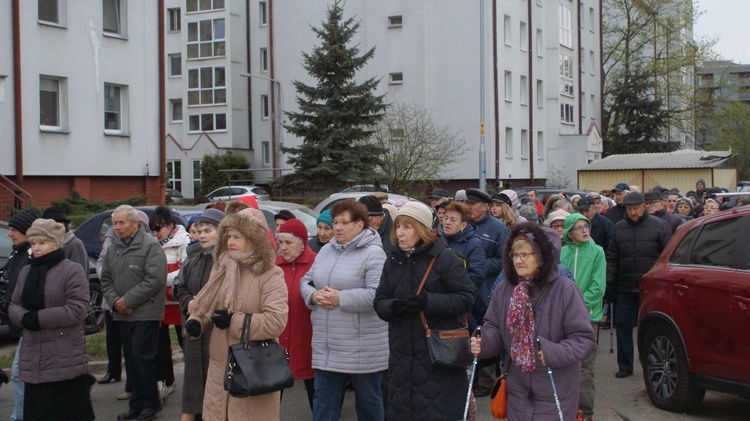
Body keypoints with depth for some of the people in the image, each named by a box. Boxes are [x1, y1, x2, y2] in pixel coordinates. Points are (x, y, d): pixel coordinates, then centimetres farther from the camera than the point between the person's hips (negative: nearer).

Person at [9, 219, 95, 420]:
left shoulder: (72, 271, -7)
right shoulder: (26, 272, 15)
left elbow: (77, 309, -15)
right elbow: (14, 306, 14)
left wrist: (38, 318, -16)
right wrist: (25, 318, -10)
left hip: (66, 358, -6)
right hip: (34, 359, 6)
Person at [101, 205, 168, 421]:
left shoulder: (150, 246, -9)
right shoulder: (113, 248, 14)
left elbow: (155, 280, -18)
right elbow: (106, 279, 17)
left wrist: (128, 300, -15)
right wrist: (115, 301, -2)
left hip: (145, 314, -7)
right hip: (123, 314, 7)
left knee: (142, 359, -6)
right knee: (131, 360, 10)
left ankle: (150, 403, 7)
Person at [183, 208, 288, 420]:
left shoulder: (270, 275, -12)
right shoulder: (221, 269, 10)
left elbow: (276, 321, -22)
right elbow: (208, 307, 19)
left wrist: (234, 322, -19)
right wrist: (196, 322, -3)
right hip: (220, 366, 7)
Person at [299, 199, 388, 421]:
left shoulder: (373, 254, -11)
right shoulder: (326, 251, 12)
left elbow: (377, 295, -21)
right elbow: (306, 281, 16)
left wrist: (341, 299, -21)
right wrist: (313, 295, -6)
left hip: (362, 349, -6)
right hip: (326, 347, 6)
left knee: (368, 401, 9)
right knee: (323, 399, 10)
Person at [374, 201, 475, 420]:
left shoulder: (445, 258, -7)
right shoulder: (393, 261, 11)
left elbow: (466, 297, -10)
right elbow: (379, 302, 11)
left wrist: (427, 301, -21)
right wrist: (394, 307, -13)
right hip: (402, 354, 6)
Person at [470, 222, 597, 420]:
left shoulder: (565, 290, -13)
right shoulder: (503, 290, 3)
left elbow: (584, 337, -12)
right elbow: (494, 328, 9)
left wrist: (554, 353, -27)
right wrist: (483, 342, -13)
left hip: (555, 389, -4)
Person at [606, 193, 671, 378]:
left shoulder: (659, 226, 1)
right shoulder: (619, 228, 11)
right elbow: (612, 258, 13)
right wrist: (610, 283, 6)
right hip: (625, 288, 3)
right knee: (623, 326, 5)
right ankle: (625, 366, 15)